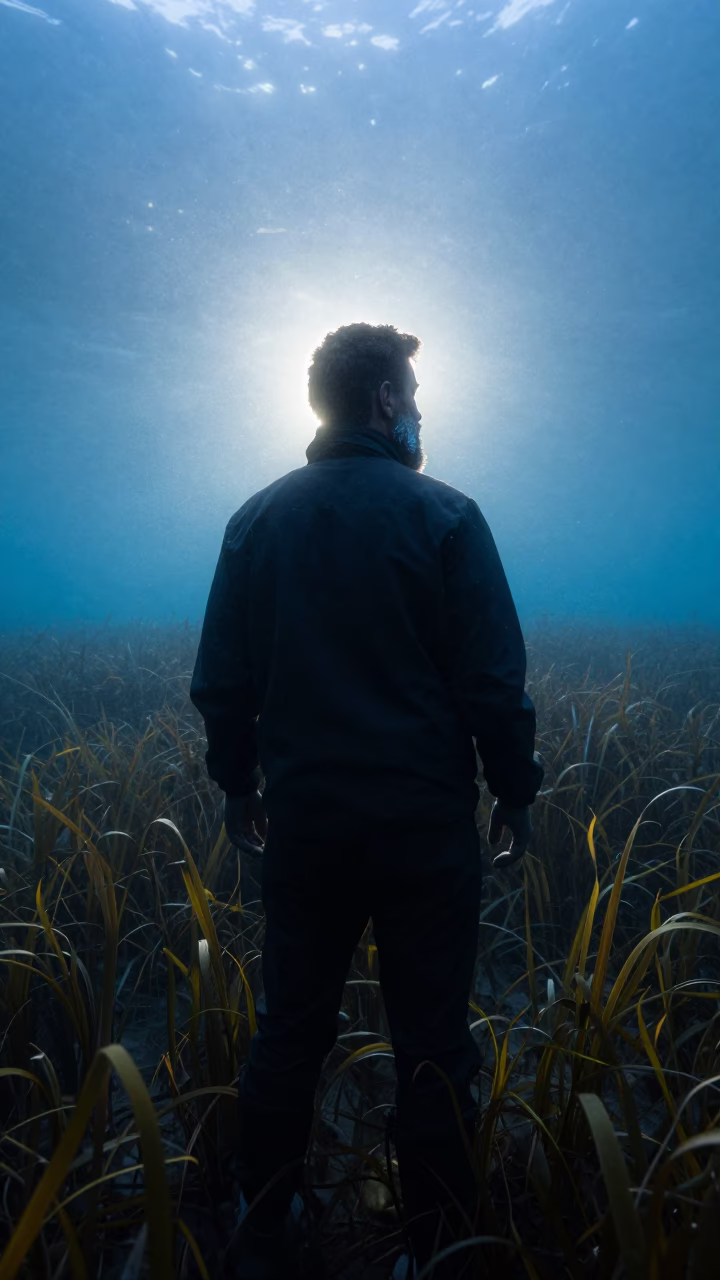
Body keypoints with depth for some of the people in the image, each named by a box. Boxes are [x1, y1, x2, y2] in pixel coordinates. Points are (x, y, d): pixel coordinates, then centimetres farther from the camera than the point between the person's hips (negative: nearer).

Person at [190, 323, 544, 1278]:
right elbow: (495, 685, -10)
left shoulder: (258, 519, 3)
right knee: (432, 1047, 13)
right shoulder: (444, 515, -8)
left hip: (301, 817, 4)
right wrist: (516, 792, 4)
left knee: (289, 1032, 19)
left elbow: (221, 680, 4)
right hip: (425, 821, -3)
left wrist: (236, 783, 16)